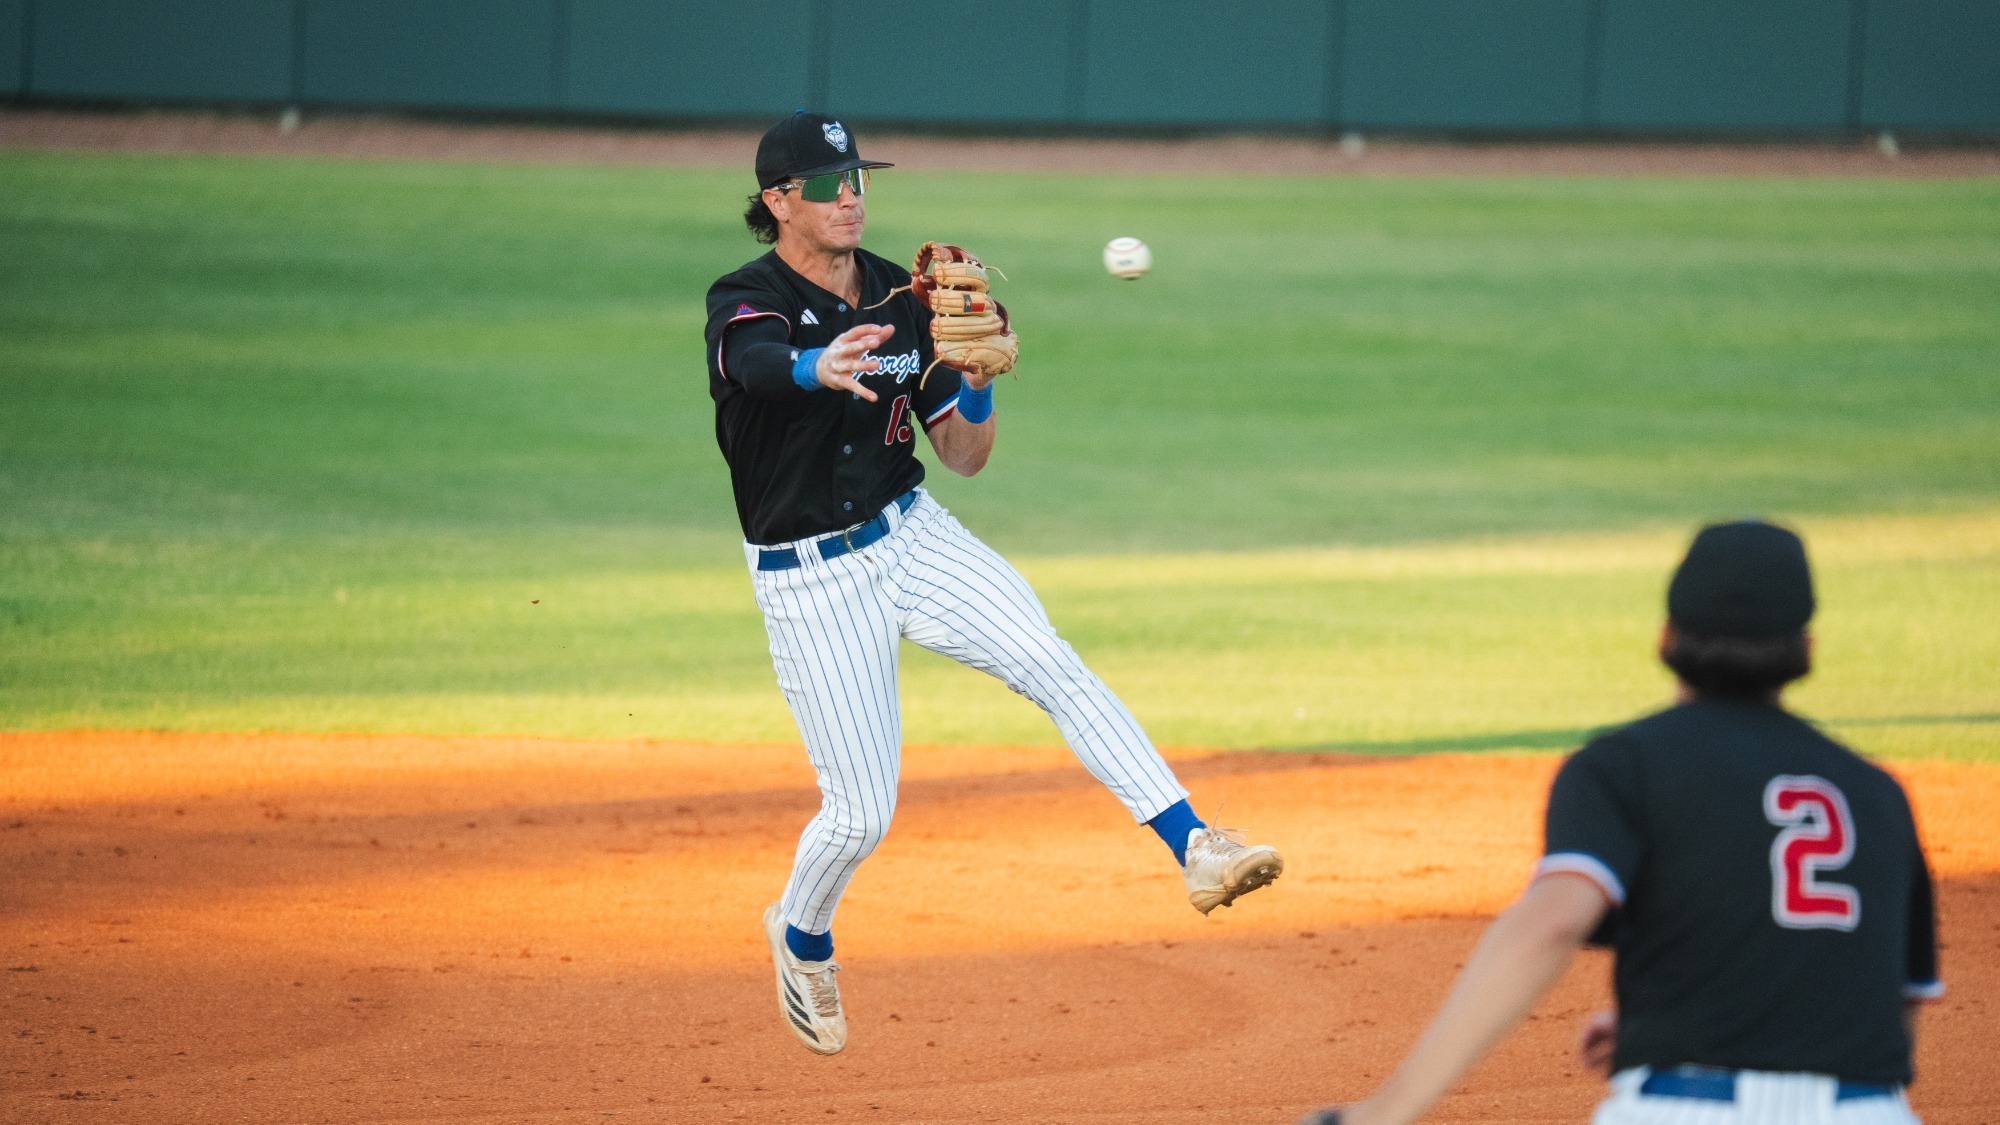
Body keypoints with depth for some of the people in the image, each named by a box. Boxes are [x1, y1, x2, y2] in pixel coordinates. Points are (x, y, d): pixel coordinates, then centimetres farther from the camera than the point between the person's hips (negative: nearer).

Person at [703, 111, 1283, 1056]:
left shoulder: (902, 299, 3)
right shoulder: (745, 304, -14)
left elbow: (965, 456, 5)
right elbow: (764, 359, -41)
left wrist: (978, 377, -17)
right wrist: (821, 369, -65)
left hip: (912, 536, 4)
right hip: (810, 580, -4)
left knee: (1059, 670, -20)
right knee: (860, 815, -1)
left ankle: (1195, 849, -27)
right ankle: (802, 937, 31)